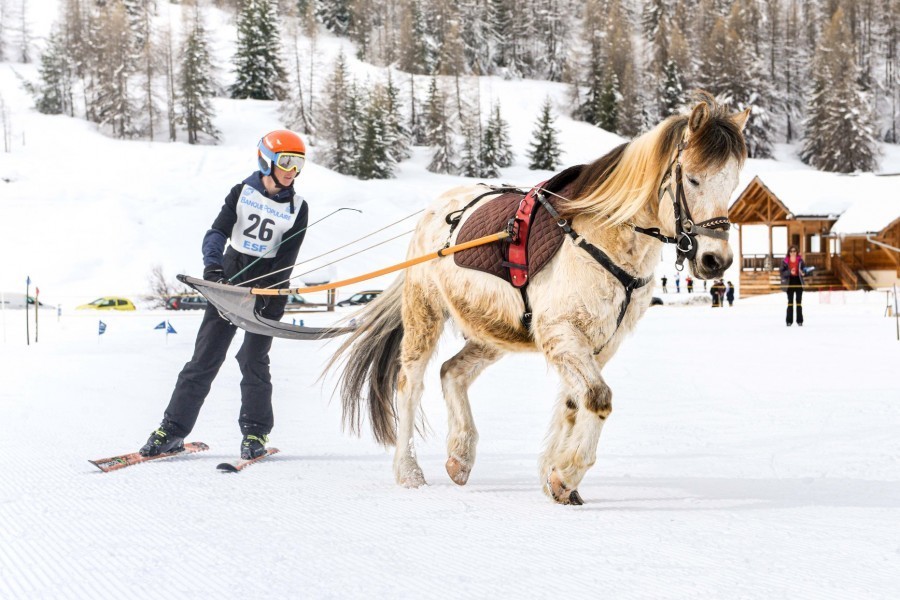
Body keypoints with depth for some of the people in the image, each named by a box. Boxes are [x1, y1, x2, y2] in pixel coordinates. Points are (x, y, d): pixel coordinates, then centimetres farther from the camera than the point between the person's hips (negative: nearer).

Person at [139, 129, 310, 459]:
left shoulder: (297, 209, 1)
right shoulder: (242, 193, 1)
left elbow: (286, 259, -4)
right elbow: (218, 232, -9)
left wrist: (266, 292, -16)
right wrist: (212, 264, -29)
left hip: (269, 287, 0)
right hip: (230, 278, 1)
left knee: (253, 358, -9)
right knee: (205, 357, -3)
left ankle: (255, 432, 5)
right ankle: (173, 429, 1)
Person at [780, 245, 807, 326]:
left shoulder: (800, 260, 1)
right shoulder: (785, 261, -1)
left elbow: (804, 269, 4)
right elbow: (782, 272, -5)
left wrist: (803, 272, -18)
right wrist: (790, 272, -22)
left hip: (798, 282, 1)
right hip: (790, 283, -1)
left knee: (799, 302, 4)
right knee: (790, 302, 3)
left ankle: (800, 321, 8)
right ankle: (789, 320, 6)